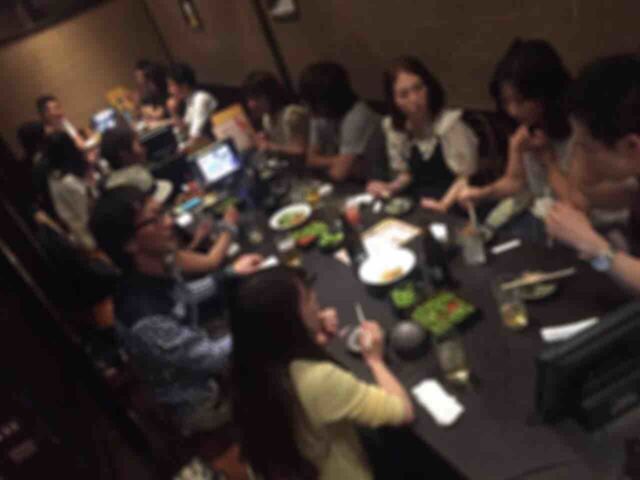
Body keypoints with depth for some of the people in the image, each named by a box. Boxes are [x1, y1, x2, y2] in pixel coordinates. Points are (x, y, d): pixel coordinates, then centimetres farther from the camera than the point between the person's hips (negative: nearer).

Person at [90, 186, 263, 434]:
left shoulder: (158, 265, -17)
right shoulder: (146, 320, -41)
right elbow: (214, 357, -27)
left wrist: (231, 273, 2)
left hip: (199, 361, 7)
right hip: (198, 402, -6)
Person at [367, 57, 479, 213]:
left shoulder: (450, 123, -17)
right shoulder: (393, 127, 1)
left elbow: (466, 175, -14)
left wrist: (444, 204, -26)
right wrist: (391, 187, -5)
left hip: (453, 208, -5)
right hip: (421, 206, 5)